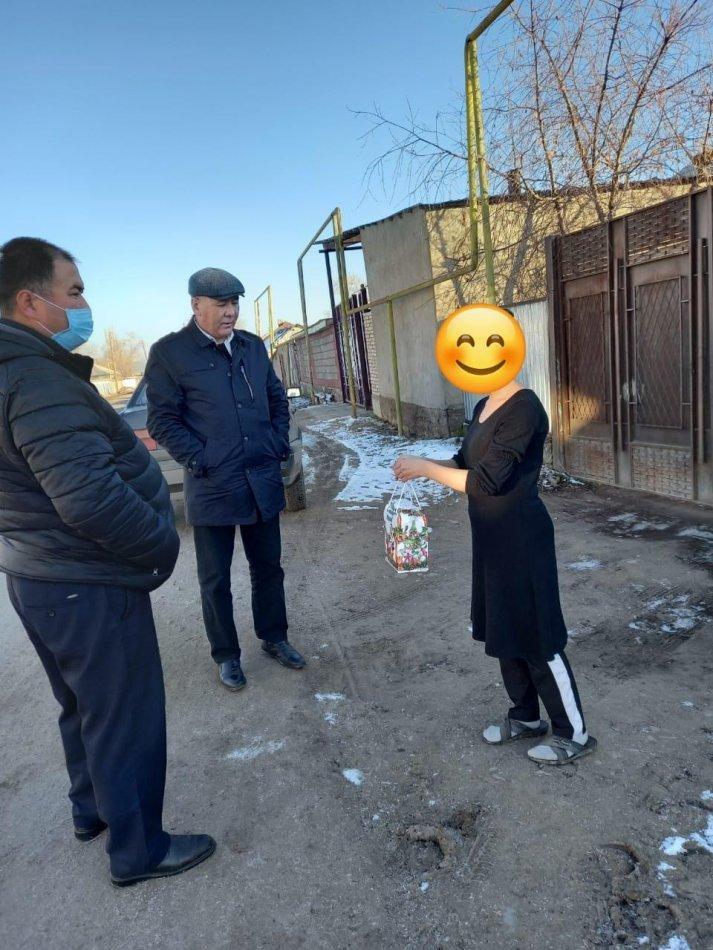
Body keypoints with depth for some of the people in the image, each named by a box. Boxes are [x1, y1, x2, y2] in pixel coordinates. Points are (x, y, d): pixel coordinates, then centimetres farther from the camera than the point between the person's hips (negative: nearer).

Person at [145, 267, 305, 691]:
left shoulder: (253, 345, 9)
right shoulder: (169, 352, -7)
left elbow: (278, 398, 18)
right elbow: (162, 420, -7)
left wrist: (279, 445, 7)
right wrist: (200, 461, -13)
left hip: (263, 481, 5)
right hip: (211, 487, -4)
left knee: (268, 567, 17)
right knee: (215, 577, 10)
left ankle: (274, 638, 37)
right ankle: (226, 654, 29)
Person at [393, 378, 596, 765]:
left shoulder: (523, 409, -21)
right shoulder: (484, 407, 7)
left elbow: (487, 481, -25)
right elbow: (465, 461, 15)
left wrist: (426, 468, -18)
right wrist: (423, 465, -2)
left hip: (522, 539, -9)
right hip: (492, 537, 9)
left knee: (536, 637, 4)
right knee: (503, 629, 19)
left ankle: (573, 734, 23)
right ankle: (526, 717, 38)